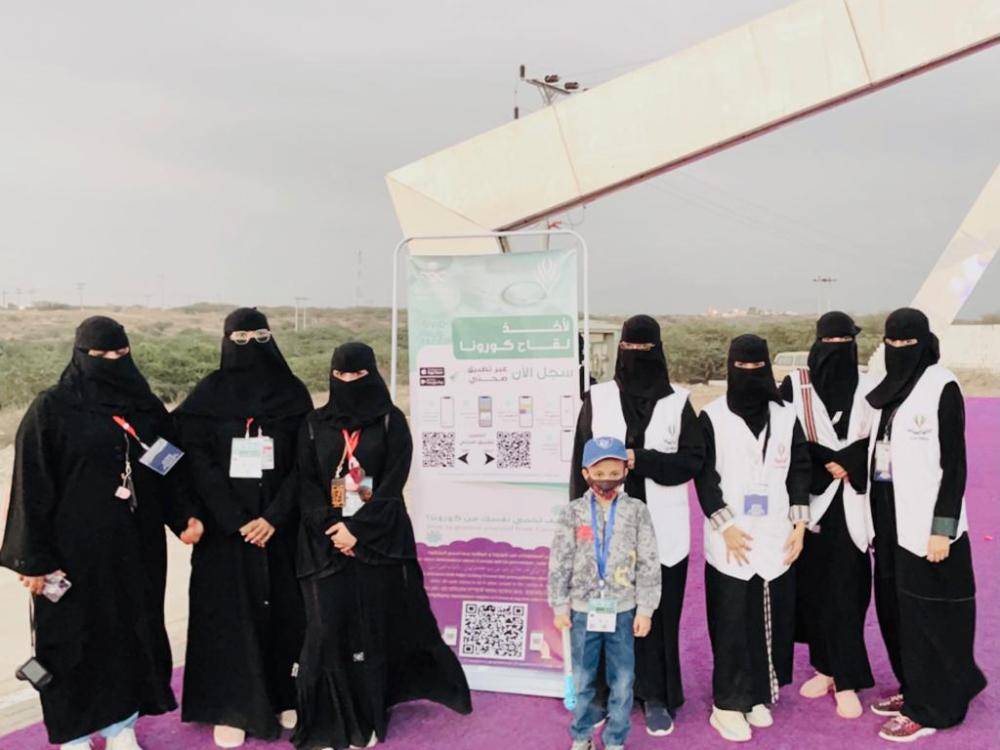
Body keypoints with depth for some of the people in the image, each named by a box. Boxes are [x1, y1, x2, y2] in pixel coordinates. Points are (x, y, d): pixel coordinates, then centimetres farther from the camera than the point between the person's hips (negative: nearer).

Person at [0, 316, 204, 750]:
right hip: (73, 551, -4)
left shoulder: (148, 407, 5)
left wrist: (183, 517, -6)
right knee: (73, 641, 8)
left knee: (132, 634, 13)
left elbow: (171, 471, 9)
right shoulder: (51, 409, -8)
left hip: (136, 547, 4)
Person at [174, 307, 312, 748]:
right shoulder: (208, 394, -1)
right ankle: (231, 708, 16)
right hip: (225, 524, -1)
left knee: (284, 610, 6)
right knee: (229, 613, 4)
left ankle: (282, 698, 23)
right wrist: (236, 519, -15)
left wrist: (274, 517, -13)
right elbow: (198, 460, -7)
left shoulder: (293, 394, 1)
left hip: (279, 524, 1)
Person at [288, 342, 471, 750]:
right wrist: (330, 528, -11)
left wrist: (357, 527, -14)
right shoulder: (314, 425, 8)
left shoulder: (392, 421, 2)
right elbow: (305, 484, 3)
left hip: (380, 540, -1)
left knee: (377, 627, 2)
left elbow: (394, 481, -6)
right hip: (326, 542, 1)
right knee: (328, 628, -2)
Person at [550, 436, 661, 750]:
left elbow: (648, 563, -4)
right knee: (582, 679, 14)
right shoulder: (573, 512, -5)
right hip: (583, 609, 0)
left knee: (622, 681, 10)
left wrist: (645, 609, -5)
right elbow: (559, 562, -2)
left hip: (623, 610, 0)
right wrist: (560, 606, -2)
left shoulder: (637, 511, -6)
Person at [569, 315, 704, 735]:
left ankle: (656, 697, 19)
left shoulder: (677, 403, 2)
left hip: (661, 528, 0)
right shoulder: (597, 400, 4)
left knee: (658, 611, 5)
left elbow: (694, 460, -3)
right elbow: (582, 463, 3)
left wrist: (641, 459, -16)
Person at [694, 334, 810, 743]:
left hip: (777, 539, 3)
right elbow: (704, 476, -4)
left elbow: (800, 471, 9)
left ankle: (758, 695, 22)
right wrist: (726, 526, -11)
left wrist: (799, 525, 1)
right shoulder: (712, 417, -2)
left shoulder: (785, 416, 7)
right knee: (731, 622, 0)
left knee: (771, 620, 7)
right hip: (729, 542, -3)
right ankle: (728, 704, 11)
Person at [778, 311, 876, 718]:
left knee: (845, 591, -2)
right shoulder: (794, 386, -1)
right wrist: (828, 464, -11)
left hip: (849, 505, 0)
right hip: (808, 501, 1)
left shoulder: (868, 389, 3)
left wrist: (846, 465, -12)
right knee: (811, 587, 7)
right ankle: (826, 667, 24)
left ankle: (846, 680, 8)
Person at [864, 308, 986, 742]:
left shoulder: (942, 387, -11)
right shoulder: (889, 388, 10)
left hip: (925, 520, -7)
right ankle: (912, 686, 32)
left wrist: (941, 529, -17)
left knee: (926, 610, 2)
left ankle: (930, 707, 16)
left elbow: (954, 463, -14)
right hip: (889, 516, 7)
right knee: (894, 605, 15)